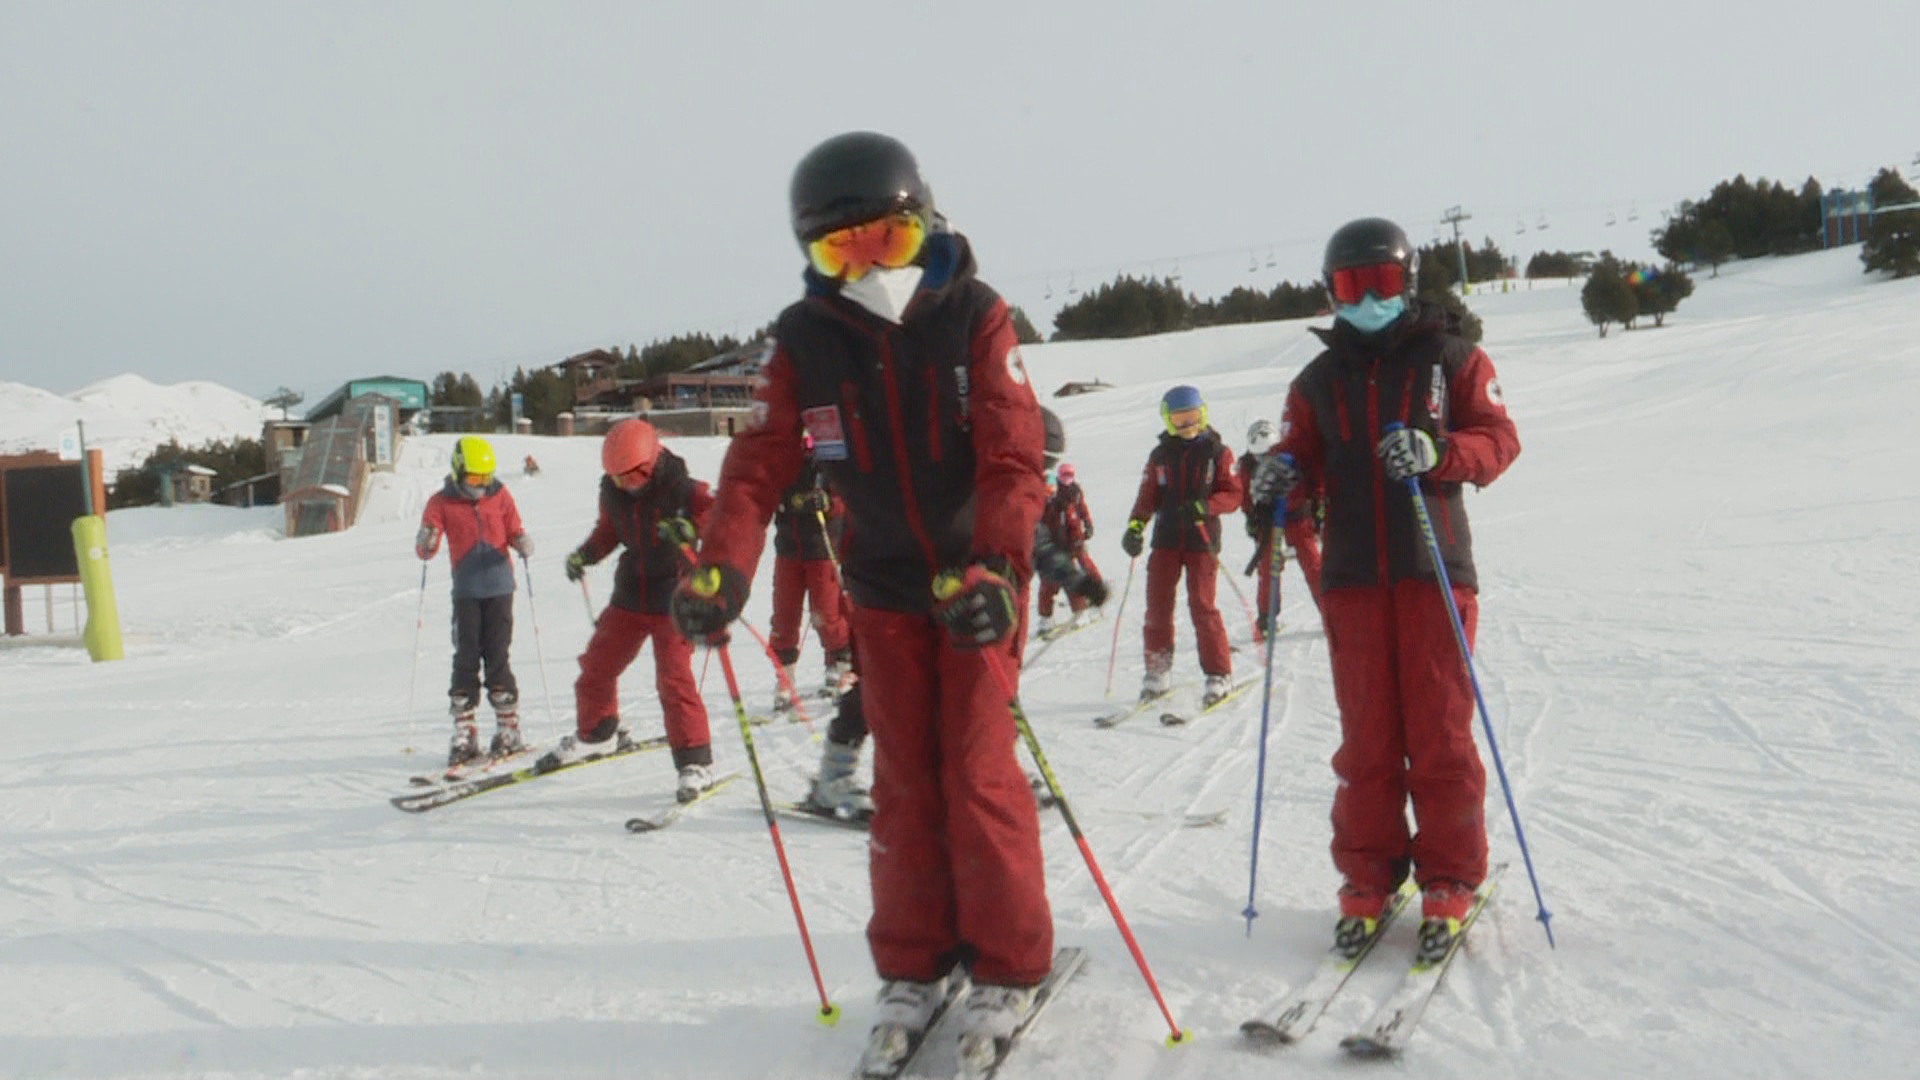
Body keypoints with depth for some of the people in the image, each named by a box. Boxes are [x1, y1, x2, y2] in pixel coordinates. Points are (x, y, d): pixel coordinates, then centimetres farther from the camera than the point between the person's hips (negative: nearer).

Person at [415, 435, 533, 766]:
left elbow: (514, 532, 9)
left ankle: (508, 727, 7)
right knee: (465, 660, -1)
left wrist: (522, 543, -13)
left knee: (497, 657, -3)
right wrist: (426, 544, -24)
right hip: (466, 592, 0)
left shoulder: (500, 496, 3)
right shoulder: (442, 502, 1)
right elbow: (425, 550, -1)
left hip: (499, 588, 0)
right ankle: (464, 733, 5)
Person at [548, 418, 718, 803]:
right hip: (630, 596, 6)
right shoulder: (612, 491, 1)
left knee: (674, 678, -15)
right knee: (596, 666, 13)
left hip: (674, 599, -6)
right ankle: (596, 733, 39)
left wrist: (694, 530, -38)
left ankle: (696, 762, -8)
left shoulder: (685, 492, -17)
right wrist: (585, 554, 0)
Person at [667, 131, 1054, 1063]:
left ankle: (1008, 963, 11)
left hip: (979, 576, -3)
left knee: (977, 767, -5)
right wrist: (722, 567, -26)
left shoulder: (973, 316, -12)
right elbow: (761, 462, -10)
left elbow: (1013, 454, -21)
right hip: (883, 587, 3)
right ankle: (912, 965, 20)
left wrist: (997, 566, -35)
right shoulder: (805, 341, -5)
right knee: (904, 777, 7)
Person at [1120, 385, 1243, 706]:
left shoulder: (1217, 452, 3)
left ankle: (1219, 675, 2)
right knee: (1157, 604, 0)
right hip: (1166, 538, 3)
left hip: (1203, 539, -3)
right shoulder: (1160, 456, 11)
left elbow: (1233, 494, -2)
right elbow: (1147, 497, 10)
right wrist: (1135, 526, -7)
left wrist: (1204, 507, -19)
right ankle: (1158, 672, 11)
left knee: (1202, 606, -8)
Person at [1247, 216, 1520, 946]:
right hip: (1351, 576, 2)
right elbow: (1305, 461, 14)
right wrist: (1280, 476, -10)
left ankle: (1449, 881, 9)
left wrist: (1436, 451, -18)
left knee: (1440, 730, -1)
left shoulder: (1450, 357, 8)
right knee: (1365, 734, 4)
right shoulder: (1318, 380, 16)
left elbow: (1499, 440, 2)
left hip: (1434, 567, -2)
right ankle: (1368, 878, 13)